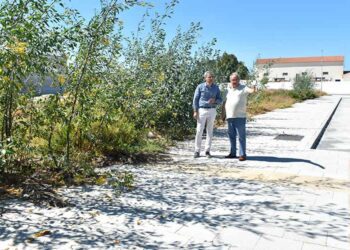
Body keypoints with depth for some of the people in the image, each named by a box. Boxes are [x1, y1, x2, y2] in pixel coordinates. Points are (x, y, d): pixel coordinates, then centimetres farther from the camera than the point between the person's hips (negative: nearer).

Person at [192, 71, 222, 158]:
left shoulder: (216, 87, 6)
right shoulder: (200, 87, -2)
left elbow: (220, 100, 7)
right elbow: (195, 99, -1)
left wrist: (214, 101, -15)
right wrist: (195, 111, -7)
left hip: (212, 111, 3)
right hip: (202, 110, -3)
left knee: (210, 131, 5)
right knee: (199, 130, -3)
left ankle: (207, 151, 13)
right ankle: (197, 151, 6)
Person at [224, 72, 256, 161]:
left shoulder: (243, 88, 0)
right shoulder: (229, 89, 15)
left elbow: (250, 90, -21)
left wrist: (254, 90, -44)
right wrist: (225, 113, 15)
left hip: (240, 117, -6)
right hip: (229, 117, 6)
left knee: (241, 136, -3)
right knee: (231, 136, 13)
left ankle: (242, 154, 2)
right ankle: (233, 153, 23)